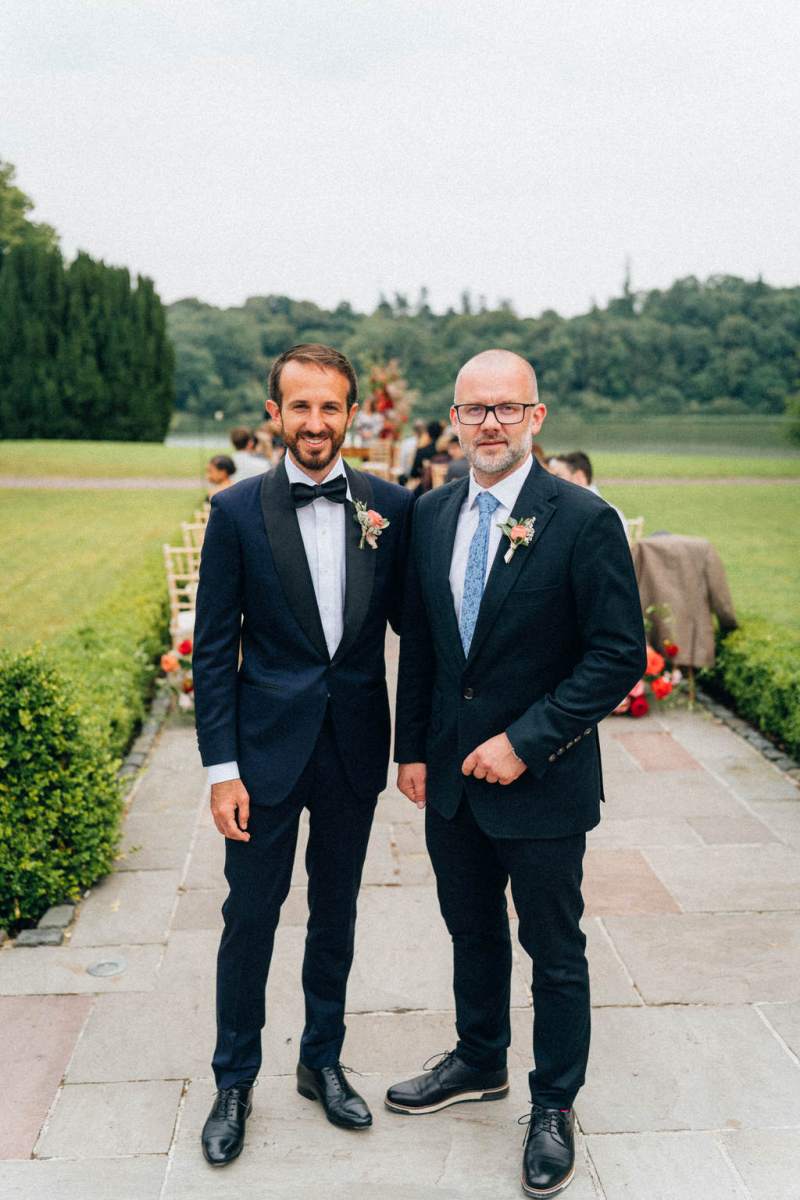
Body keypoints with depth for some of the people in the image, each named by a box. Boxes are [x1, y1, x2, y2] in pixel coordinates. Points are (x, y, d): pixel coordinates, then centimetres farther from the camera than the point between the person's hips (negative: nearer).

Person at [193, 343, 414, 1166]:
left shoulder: (391, 507, -2)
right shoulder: (238, 512, -6)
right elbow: (212, 650, -5)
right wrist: (221, 768, -9)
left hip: (355, 748, 2)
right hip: (267, 749, -2)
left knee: (336, 913, 17)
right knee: (250, 917, 7)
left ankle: (322, 1061, 37)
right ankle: (234, 1082, 28)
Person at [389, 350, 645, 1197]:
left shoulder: (583, 521, -15)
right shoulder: (431, 514, 2)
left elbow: (620, 654, -16)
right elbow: (418, 642, 10)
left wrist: (524, 741, -19)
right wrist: (412, 748, 7)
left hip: (543, 780, -5)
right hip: (452, 775, 5)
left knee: (554, 951, 11)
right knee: (471, 930, 22)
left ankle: (554, 1105, 32)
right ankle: (479, 1064, 45)